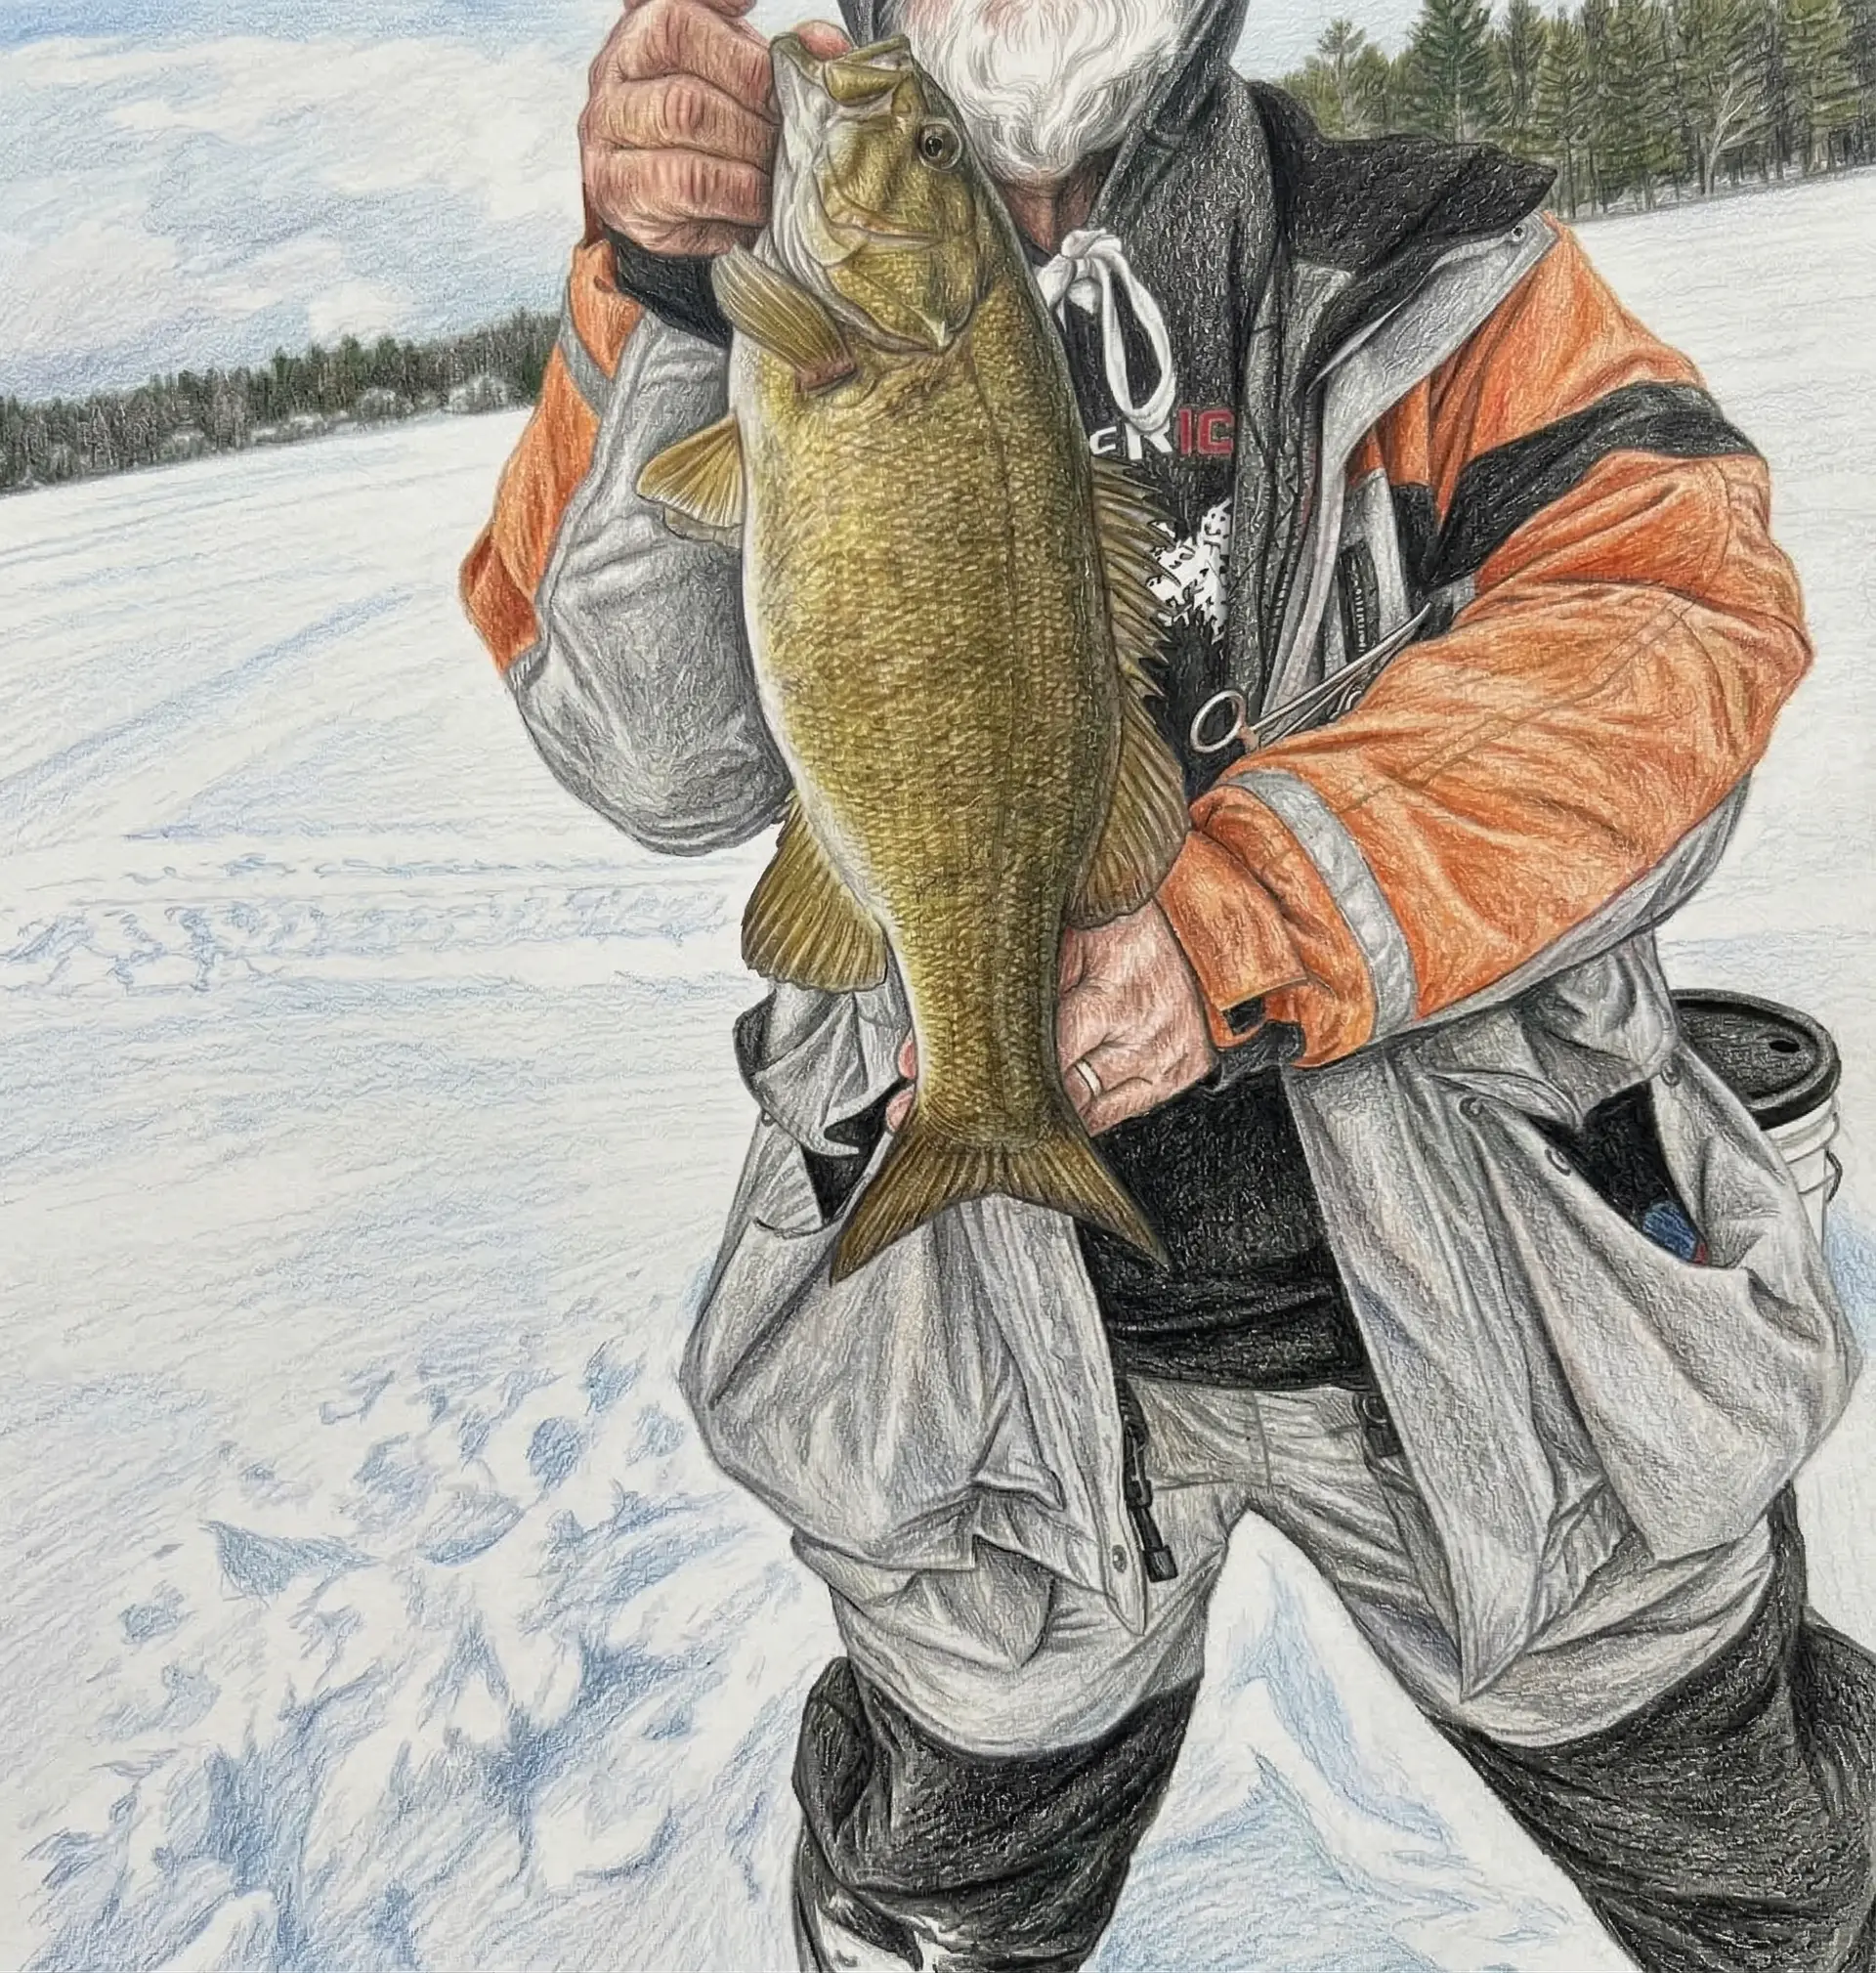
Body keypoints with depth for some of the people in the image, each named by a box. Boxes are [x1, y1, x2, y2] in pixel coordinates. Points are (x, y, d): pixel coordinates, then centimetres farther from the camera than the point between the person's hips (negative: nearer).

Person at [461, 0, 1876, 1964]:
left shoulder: (1432, 277, -2)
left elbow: (1670, 614, -18)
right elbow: (657, 752, -15)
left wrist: (1251, 921, -31)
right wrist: (661, 305, -29)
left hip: (1475, 1307, 0)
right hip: (998, 1359, 1)